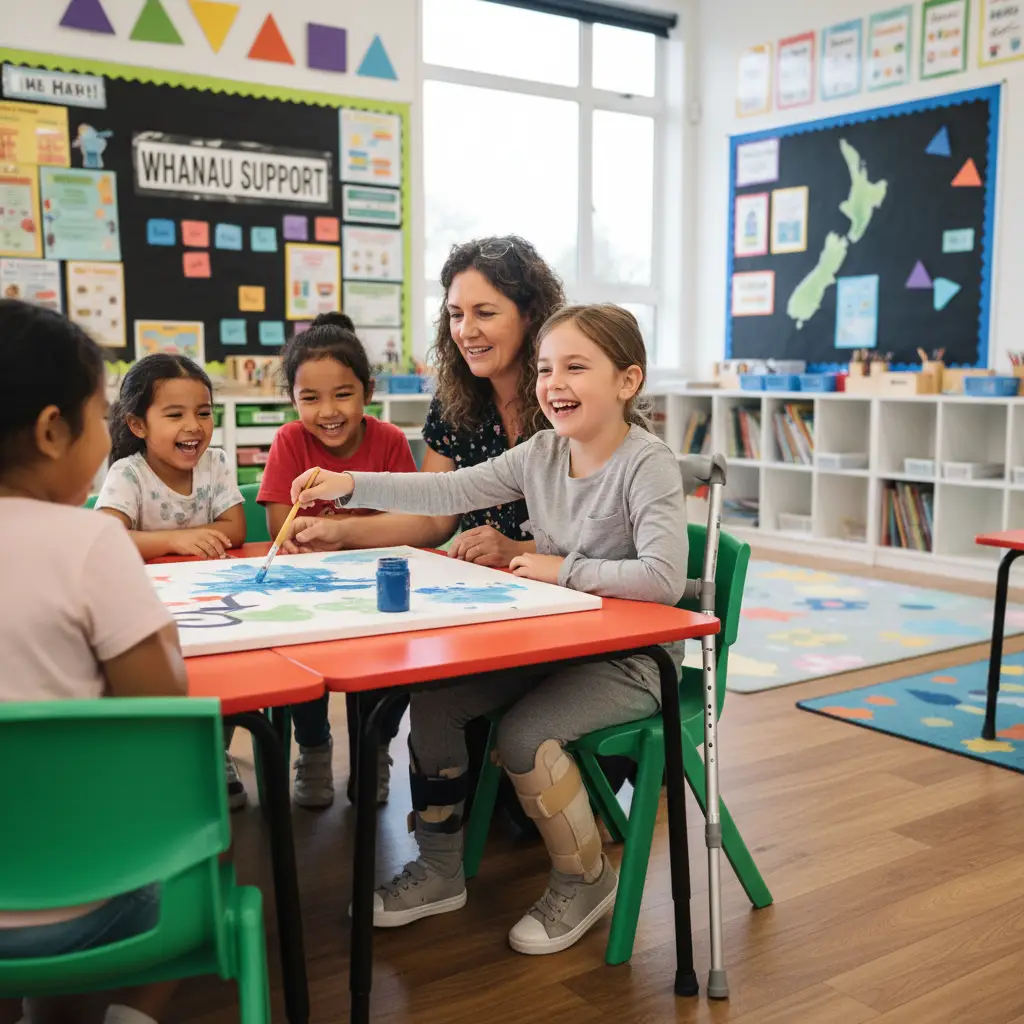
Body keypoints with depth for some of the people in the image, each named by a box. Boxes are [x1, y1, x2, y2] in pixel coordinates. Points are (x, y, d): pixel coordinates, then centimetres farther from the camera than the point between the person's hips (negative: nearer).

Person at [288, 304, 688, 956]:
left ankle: (585, 880, 4)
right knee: (432, 698, -2)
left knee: (524, 735, -26)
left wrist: (562, 569, -21)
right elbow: (448, 493, 0)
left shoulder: (648, 465, -19)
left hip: (632, 658, -7)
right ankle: (440, 870, 16)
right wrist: (349, 485, -10)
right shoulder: (541, 454, 2)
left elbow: (663, 579, -31)